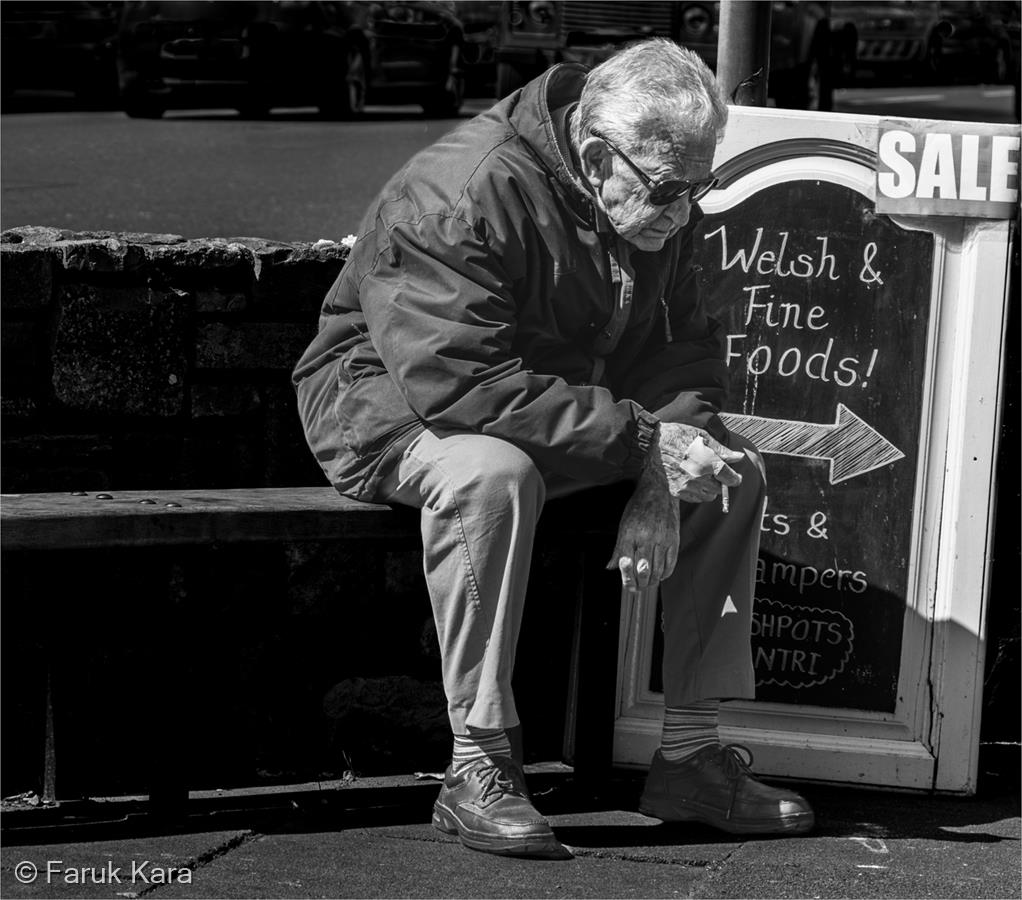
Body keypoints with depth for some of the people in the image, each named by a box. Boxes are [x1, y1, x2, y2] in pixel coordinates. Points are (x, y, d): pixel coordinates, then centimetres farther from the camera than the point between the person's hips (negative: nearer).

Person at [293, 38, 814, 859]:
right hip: (391, 403, -8)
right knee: (491, 472, -41)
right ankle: (477, 771, -32)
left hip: (565, 407, 8)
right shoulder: (468, 195, -31)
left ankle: (691, 756, -1)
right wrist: (641, 441, -36)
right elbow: (458, 382, -38)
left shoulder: (658, 205, -5)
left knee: (735, 470, -6)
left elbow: (685, 350, -1)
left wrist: (660, 485, -21)